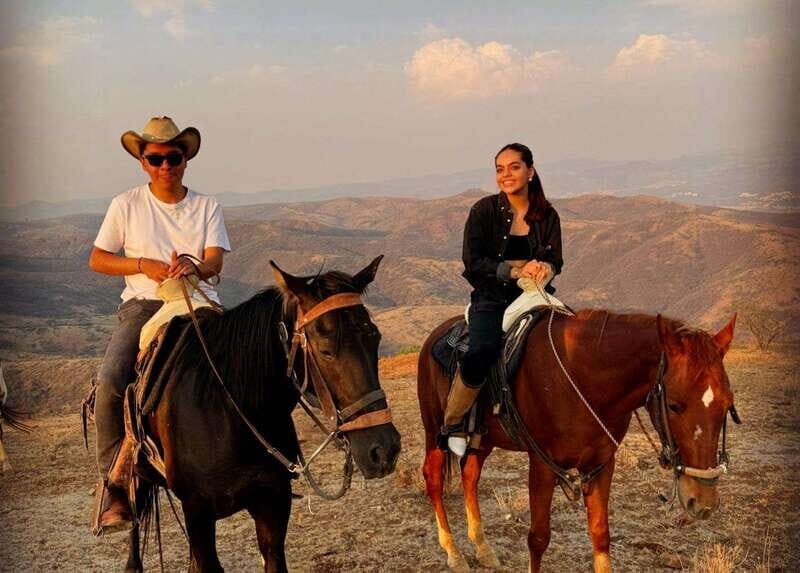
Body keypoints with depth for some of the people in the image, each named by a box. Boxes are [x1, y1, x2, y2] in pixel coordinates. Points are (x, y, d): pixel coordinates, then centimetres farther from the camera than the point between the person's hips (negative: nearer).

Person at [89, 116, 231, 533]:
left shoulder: (207, 207, 11)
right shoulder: (126, 205, 9)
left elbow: (215, 263, -1)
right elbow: (97, 260, 9)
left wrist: (193, 266, -26)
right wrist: (144, 265, -8)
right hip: (142, 305, -1)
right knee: (110, 381, -26)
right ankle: (112, 482, -15)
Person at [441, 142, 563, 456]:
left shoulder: (547, 215, 8)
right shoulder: (484, 211, 0)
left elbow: (555, 260, 3)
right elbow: (473, 261, -7)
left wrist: (545, 268, -22)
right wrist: (515, 271, -19)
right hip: (491, 299, -3)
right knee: (481, 353, -30)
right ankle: (453, 423, -7)